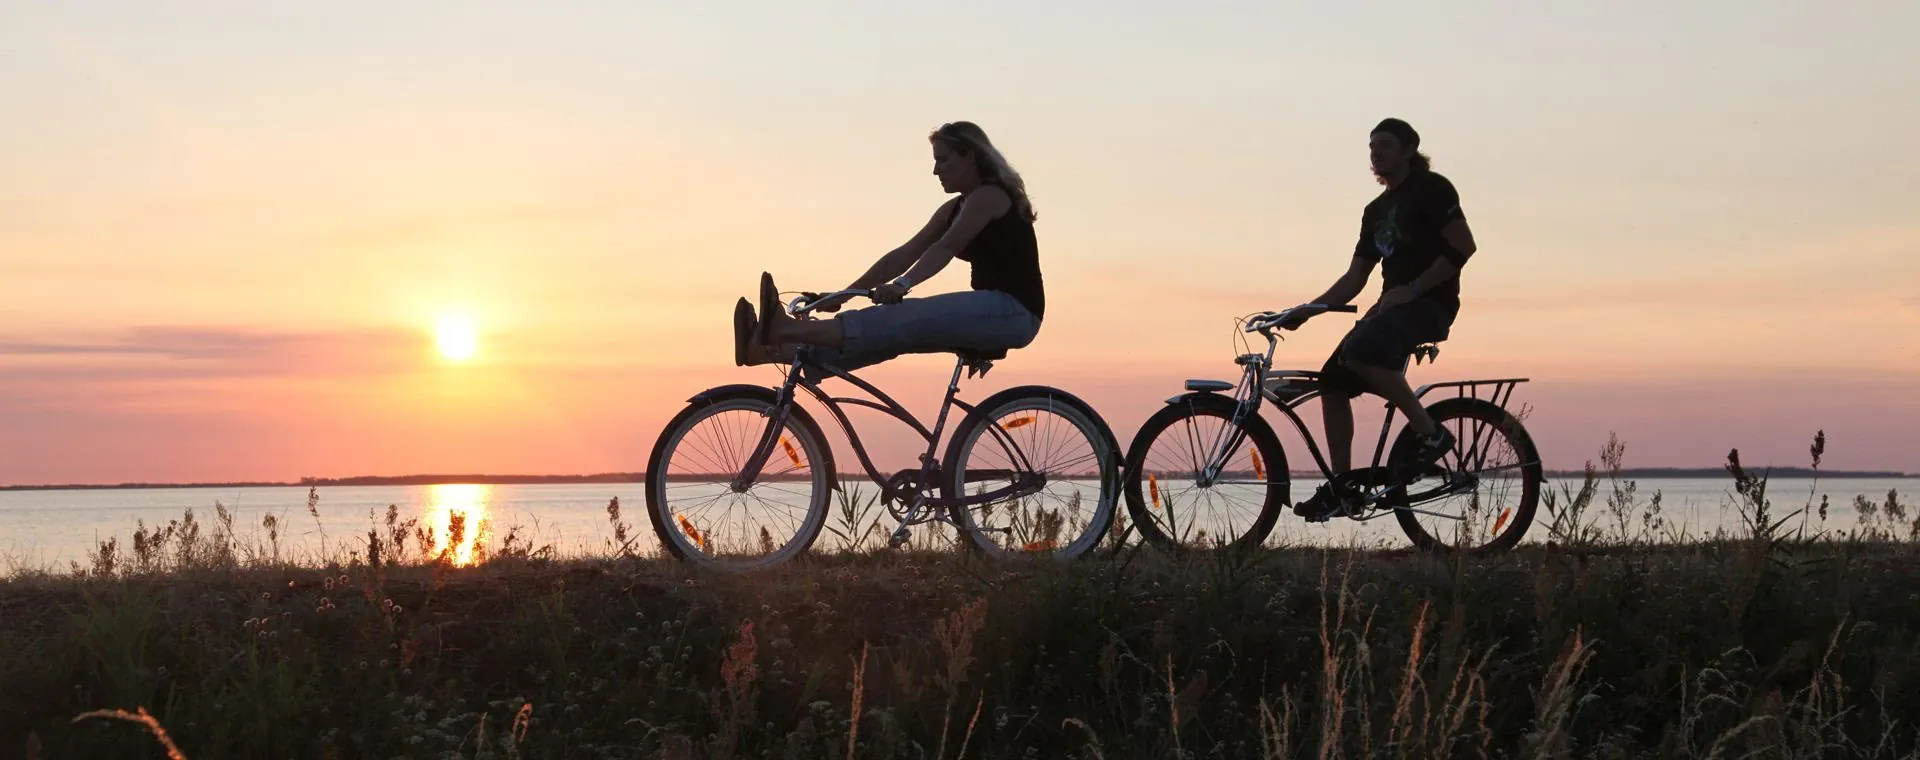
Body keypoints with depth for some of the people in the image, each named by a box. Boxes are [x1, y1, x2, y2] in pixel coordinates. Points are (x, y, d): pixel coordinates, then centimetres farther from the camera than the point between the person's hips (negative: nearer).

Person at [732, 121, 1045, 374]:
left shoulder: (990, 196, -7)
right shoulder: (955, 208, 20)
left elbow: (945, 248, -24)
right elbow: (905, 254, 12)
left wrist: (901, 285, -38)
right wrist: (842, 295, 3)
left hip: (1014, 311, -8)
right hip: (992, 313, 8)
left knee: (902, 319, -25)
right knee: (893, 330, -10)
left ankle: (790, 329, -41)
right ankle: (771, 348, -25)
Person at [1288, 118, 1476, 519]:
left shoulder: (1431, 188, -3)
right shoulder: (1377, 210, 20)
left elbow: (1463, 245, -14)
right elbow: (1354, 279, 18)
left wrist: (1413, 288, -18)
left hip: (1429, 303, -8)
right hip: (1393, 304, 8)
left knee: (1359, 350, -33)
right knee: (1333, 380, -3)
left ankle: (1431, 433, -21)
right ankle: (1342, 486, 1)